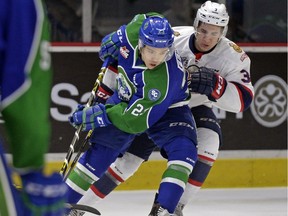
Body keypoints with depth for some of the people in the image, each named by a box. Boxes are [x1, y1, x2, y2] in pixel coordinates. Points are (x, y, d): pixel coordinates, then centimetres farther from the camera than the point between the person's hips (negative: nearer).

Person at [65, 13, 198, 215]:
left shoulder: (165, 79, -41)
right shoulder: (134, 31, -28)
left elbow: (135, 120, -34)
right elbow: (146, 18, 0)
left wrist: (99, 114, -28)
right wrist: (115, 39, 6)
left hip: (167, 109, -4)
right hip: (127, 99, 4)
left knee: (184, 151, -27)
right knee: (101, 151, -1)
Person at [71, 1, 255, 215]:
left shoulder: (234, 56, -21)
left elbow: (243, 99, -28)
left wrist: (214, 85, -44)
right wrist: (104, 93, -12)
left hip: (196, 109, 1)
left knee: (208, 143, -27)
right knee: (129, 155, -7)